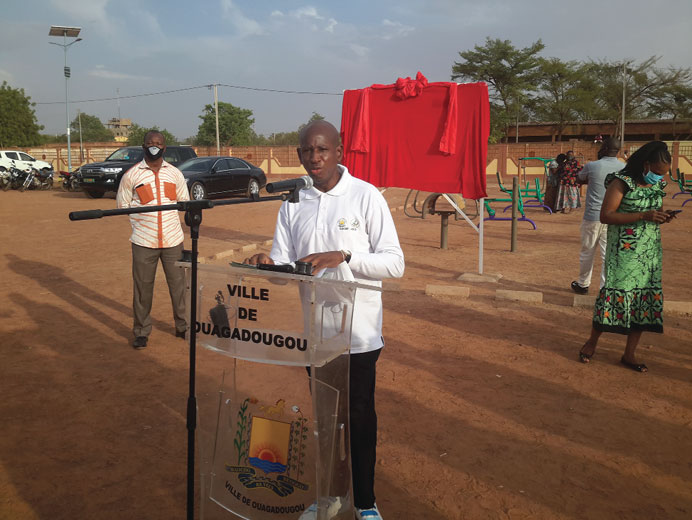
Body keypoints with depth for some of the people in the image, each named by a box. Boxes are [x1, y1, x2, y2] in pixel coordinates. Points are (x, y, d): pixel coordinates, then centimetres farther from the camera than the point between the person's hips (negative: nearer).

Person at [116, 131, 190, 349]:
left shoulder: (175, 173, 9)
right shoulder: (131, 175, 2)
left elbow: (185, 202, 15)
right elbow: (122, 205, 6)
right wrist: (142, 217, -6)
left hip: (173, 239, 2)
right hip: (143, 241, -2)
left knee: (178, 284, 7)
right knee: (142, 287, 3)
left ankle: (183, 326, 22)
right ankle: (141, 332, 16)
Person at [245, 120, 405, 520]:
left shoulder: (366, 196, -9)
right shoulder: (293, 202, 4)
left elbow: (395, 263, -12)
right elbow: (284, 262, 3)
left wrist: (343, 257, -24)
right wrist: (268, 263, -19)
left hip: (357, 331, -3)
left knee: (359, 416, 10)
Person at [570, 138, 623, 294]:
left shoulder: (592, 166, -8)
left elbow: (579, 179, 12)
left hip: (592, 216, -1)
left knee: (587, 253, 15)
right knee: (608, 255, 4)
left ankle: (583, 284, 31)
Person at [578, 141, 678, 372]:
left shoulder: (657, 185, 11)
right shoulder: (623, 182, -11)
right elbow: (605, 216, -17)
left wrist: (661, 217, -2)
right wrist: (643, 216, -22)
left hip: (650, 251, 7)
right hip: (624, 250, -7)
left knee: (645, 296, 5)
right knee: (617, 292, -7)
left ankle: (629, 354, 15)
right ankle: (592, 342, 13)